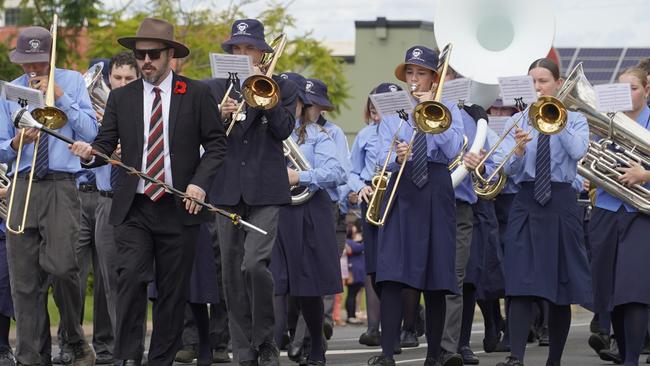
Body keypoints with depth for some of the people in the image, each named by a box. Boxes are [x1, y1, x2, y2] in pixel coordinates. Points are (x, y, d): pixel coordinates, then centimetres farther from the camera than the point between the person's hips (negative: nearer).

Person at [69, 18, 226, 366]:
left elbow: (216, 143, 3)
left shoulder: (196, 94, 3)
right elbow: (107, 145, 7)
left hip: (179, 207, -1)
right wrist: (90, 153, -16)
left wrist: (199, 182, -11)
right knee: (130, 278, -15)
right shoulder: (120, 98, 10)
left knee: (172, 290, 3)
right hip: (133, 209, 1)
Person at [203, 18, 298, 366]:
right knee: (232, 273, 3)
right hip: (227, 190, 3)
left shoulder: (282, 87, 8)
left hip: (266, 190, -3)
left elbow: (283, 129, -6)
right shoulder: (214, 88, 12)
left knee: (254, 264, -19)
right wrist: (219, 116, -13)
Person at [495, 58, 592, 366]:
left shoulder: (575, 120, 7)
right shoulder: (517, 121, 8)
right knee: (522, 283, -13)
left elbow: (578, 151, -13)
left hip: (562, 203, 0)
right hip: (526, 202, 0)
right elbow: (509, 168, -2)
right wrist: (519, 150, -22)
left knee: (561, 285, 3)